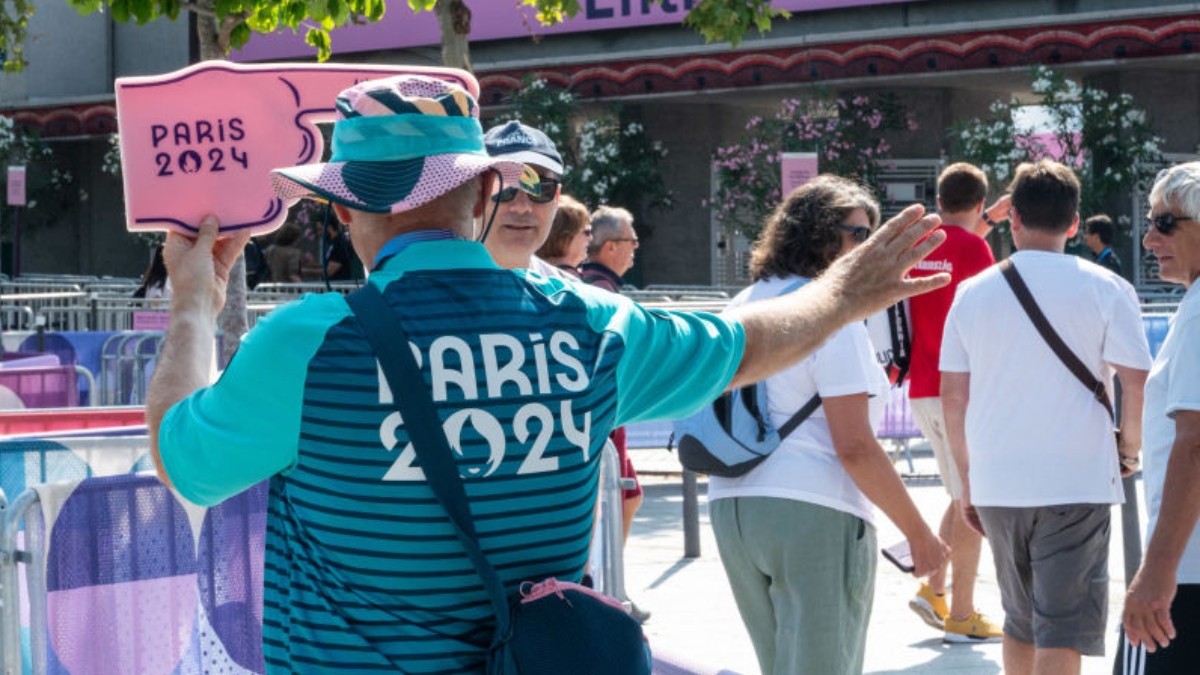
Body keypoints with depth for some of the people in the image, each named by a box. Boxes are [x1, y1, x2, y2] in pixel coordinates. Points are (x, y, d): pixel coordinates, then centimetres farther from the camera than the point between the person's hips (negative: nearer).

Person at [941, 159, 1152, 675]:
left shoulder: (973, 293, 6)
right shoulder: (1104, 289, -3)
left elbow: (953, 399, 7)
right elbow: (1138, 386, -8)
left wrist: (968, 481, 16)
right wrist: (1129, 452, 10)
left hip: (996, 485, 4)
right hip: (1077, 484, -3)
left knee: (1020, 623, 20)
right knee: (1062, 633, -1)